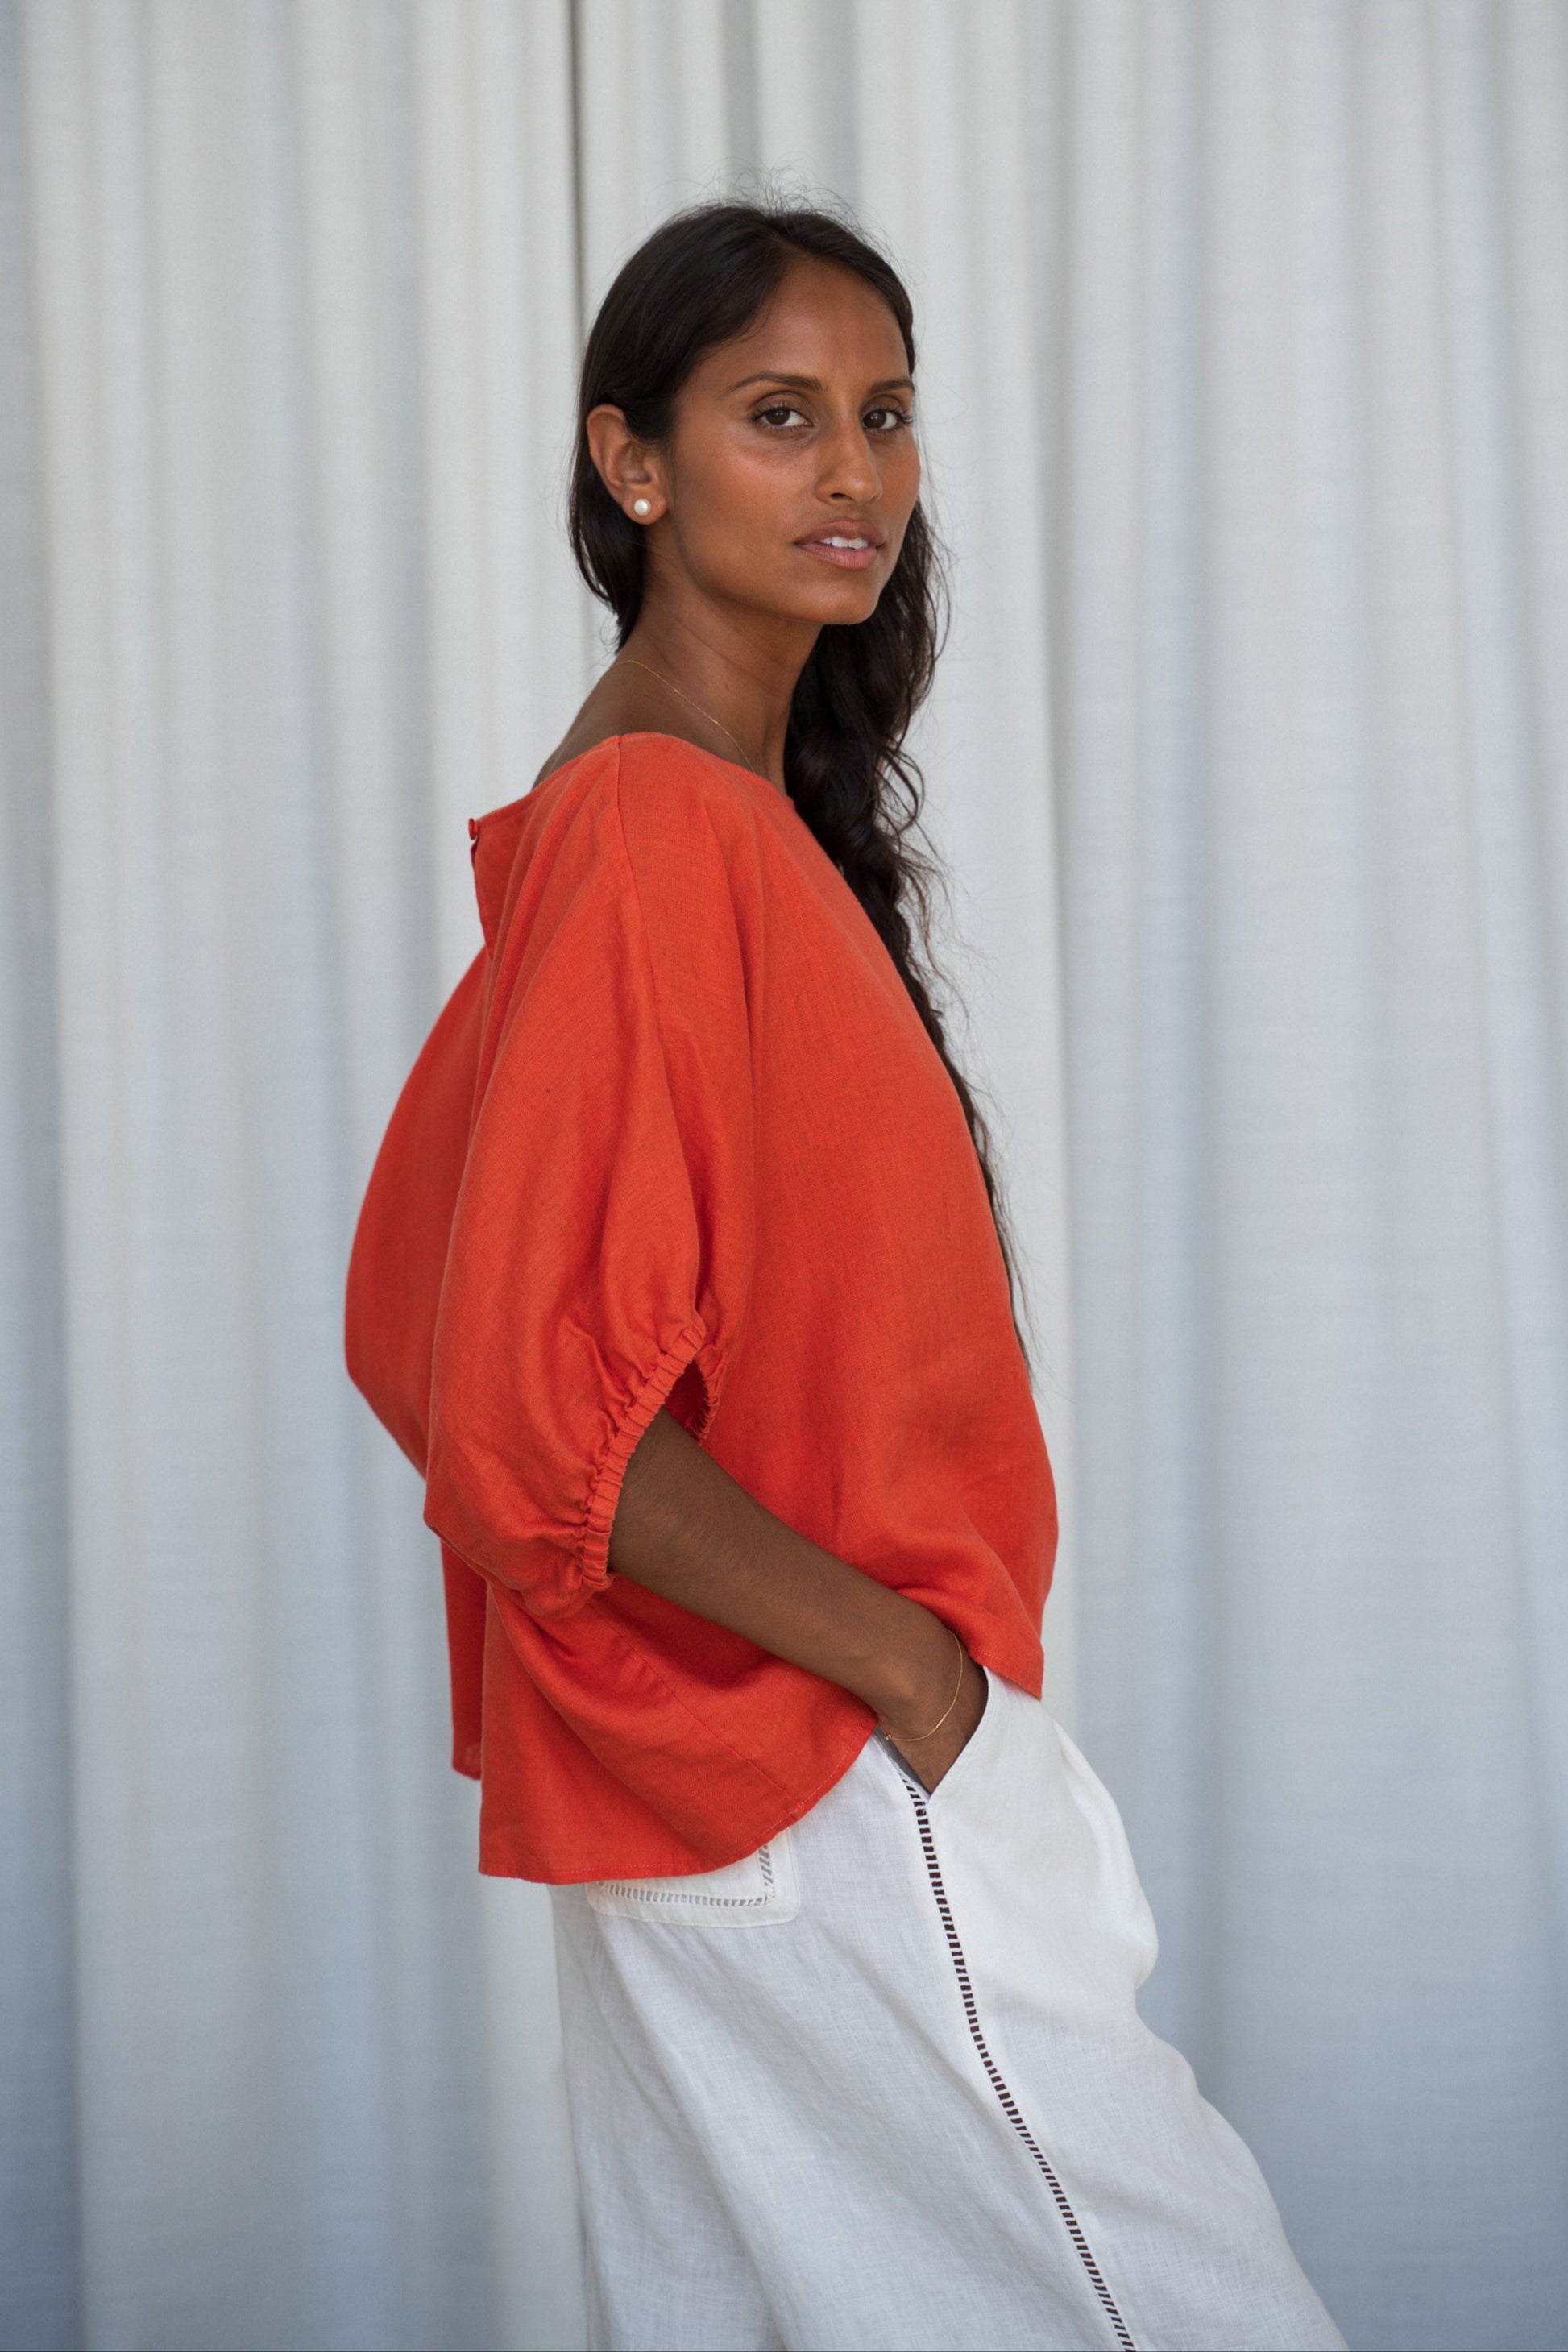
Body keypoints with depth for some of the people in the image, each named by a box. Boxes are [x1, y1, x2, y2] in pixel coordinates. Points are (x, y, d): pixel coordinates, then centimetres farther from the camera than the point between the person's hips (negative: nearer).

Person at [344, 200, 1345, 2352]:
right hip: (834, 1782, -10)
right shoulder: (654, 832, -19)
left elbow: (415, 1311, 15)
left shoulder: (735, 808, 11)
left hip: (712, 1771, 10)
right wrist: (909, 1666, -16)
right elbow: (533, 1417, -23)